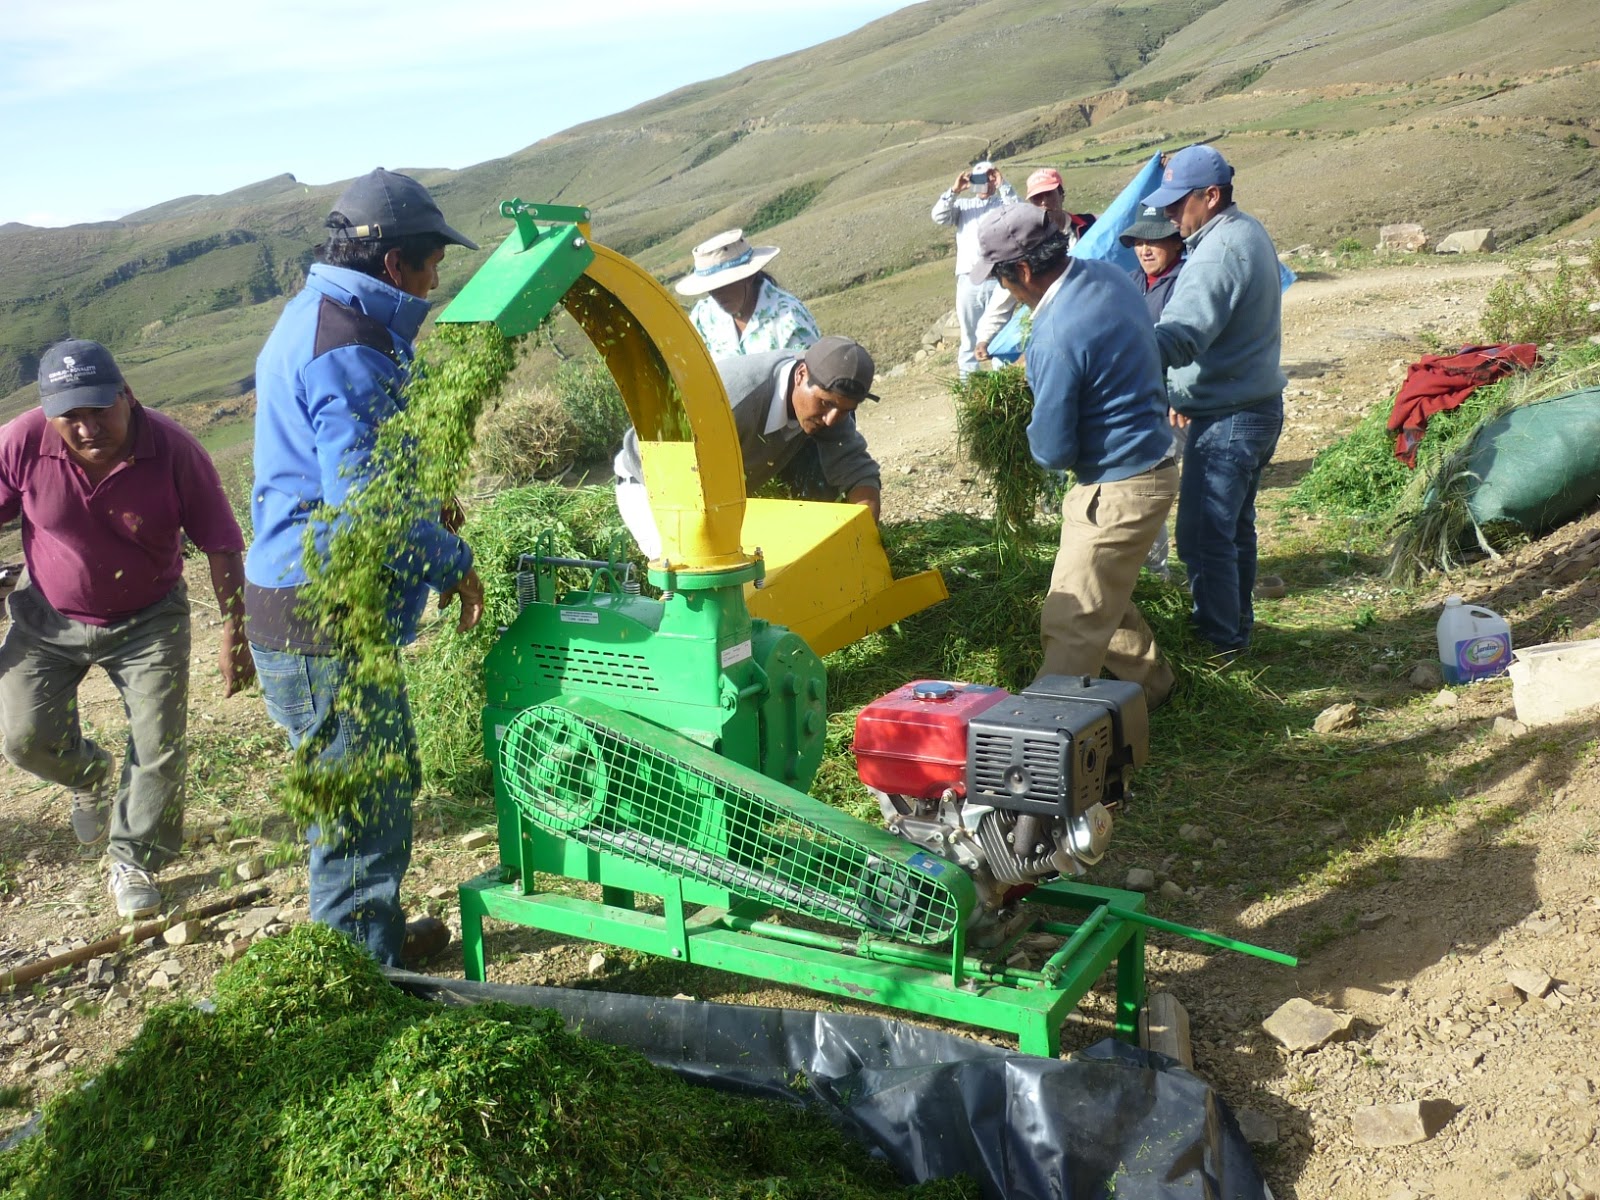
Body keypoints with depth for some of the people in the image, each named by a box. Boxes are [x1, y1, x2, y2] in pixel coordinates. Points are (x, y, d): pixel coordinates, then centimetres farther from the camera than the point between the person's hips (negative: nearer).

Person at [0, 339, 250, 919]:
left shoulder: (173, 448, -25)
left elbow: (220, 543, -15)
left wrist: (234, 632, -13)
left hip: (149, 621, -1)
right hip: (49, 619, 1)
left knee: (159, 749, -2)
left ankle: (134, 864, 20)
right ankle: (92, 776, 33)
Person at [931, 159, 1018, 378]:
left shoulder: (1004, 203, 13)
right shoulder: (963, 204, 18)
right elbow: (939, 217, 2)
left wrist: (1003, 185, -7)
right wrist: (954, 191, -6)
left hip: (998, 280, -2)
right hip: (968, 281, 2)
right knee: (969, 337, 6)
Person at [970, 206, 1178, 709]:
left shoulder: (1057, 338, -28)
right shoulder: (1105, 273, 0)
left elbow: (1051, 451, -21)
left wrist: (1035, 432, 2)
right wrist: (1036, 362, 13)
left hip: (1118, 491, -10)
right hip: (1146, 464, 10)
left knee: (1072, 625, -5)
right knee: (1105, 600, 25)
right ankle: (1150, 682, 40)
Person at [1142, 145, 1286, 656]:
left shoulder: (1221, 251, -22)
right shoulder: (1248, 231, 11)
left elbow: (1179, 337, -35)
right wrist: (1185, 391, 20)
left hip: (1228, 419, -11)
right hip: (1258, 405, 11)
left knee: (1203, 535, -4)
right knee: (1234, 525, 21)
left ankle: (1218, 643, 6)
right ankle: (1237, 624, 34)